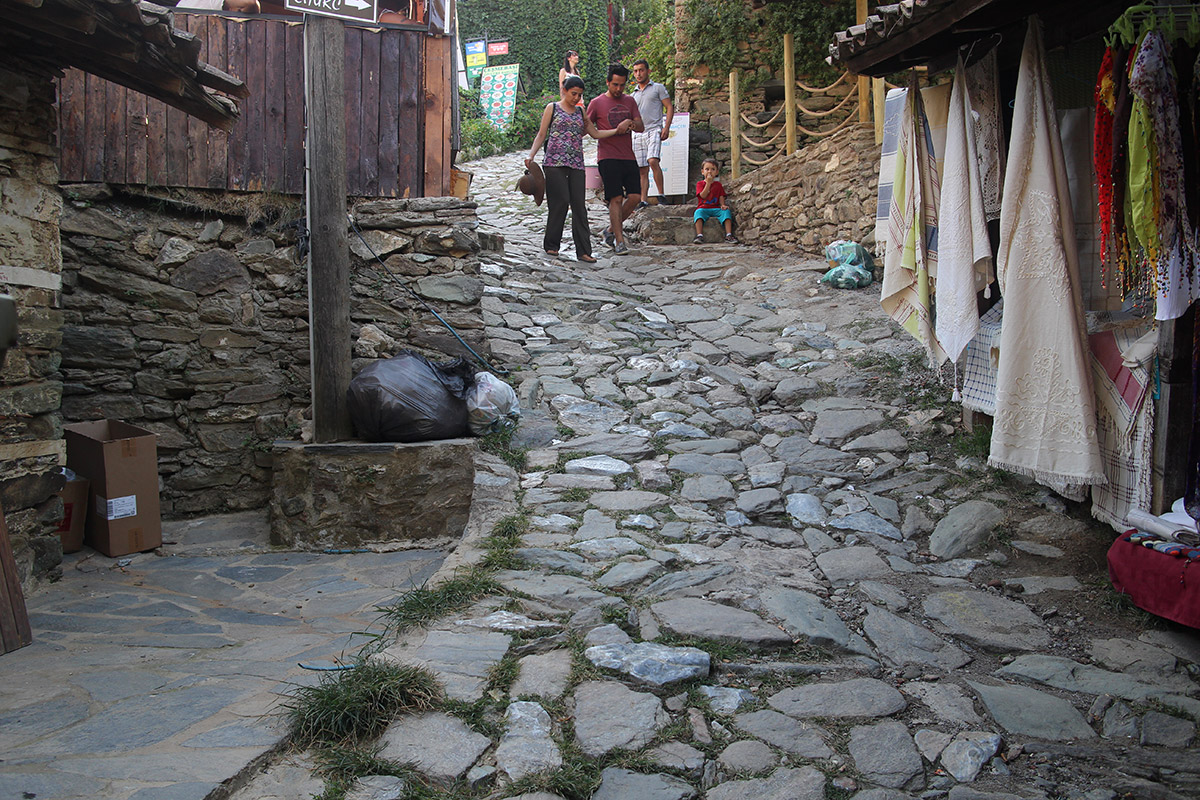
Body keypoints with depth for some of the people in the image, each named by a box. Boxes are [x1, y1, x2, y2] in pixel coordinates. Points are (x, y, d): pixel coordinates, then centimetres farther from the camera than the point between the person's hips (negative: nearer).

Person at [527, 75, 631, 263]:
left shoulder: (580, 112, 19)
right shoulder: (552, 108, 7)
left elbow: (595, 133, 19)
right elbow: (541, 135, 5)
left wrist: (618, 130, 9)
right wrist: (531, 156, -7)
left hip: (576, 164, 4)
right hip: (555, 162, -4)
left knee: (579, 204, -3)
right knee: (560, 202, -10)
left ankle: (583, 251, -4)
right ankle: (551, 245, 5)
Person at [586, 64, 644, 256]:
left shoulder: (630, 101, 14)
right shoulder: (597, 103, 2)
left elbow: (641, 127, 9)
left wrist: (630, 122, -11)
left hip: (628, 157, 5)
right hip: (608, 157, -5)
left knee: (635, 196, -3)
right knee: (616, 198, -9)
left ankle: (611, 230, 15)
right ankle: (619, 241, -5)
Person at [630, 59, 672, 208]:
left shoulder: (658, 88, 9)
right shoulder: (633, 95, 23)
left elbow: (670, 107, 2)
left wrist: (666, 128, -10)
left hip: (654, 130, -5)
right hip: (638, 133, 5)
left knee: (653, 161, -26)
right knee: (643, 170, 1)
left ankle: (661, 195, -20)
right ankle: (643, 201, 1)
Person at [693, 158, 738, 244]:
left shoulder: (718, 184, 16)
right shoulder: (700, 183, 6)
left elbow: (721, 196, 9)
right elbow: (703, 196, -9)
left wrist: (723, 205, -12)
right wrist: (708, 183, -12)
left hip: (716, 208, 2)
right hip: (703, 208, -2)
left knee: (726, 211, -26)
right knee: (698, 212, -35)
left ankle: (728, 235, -30)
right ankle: (699, 236, -45)